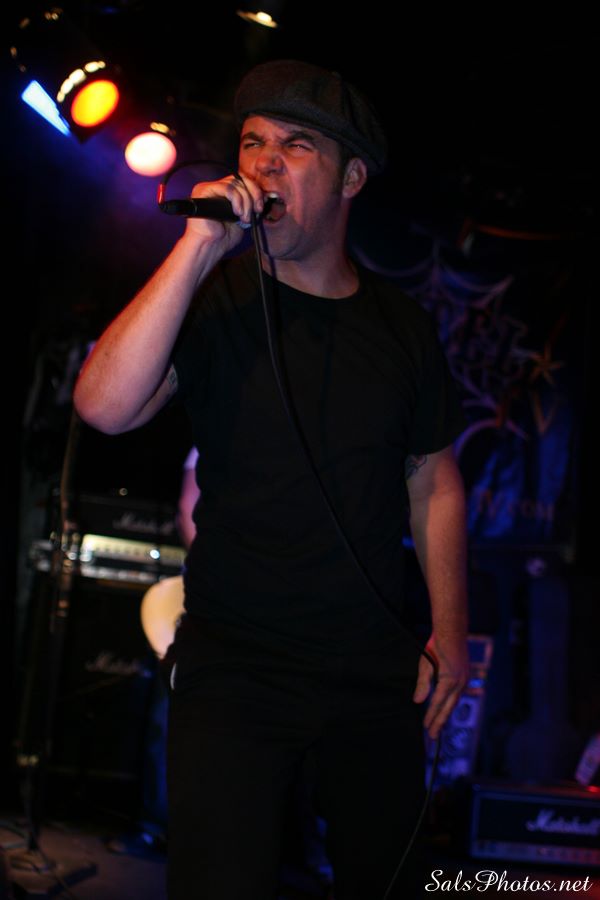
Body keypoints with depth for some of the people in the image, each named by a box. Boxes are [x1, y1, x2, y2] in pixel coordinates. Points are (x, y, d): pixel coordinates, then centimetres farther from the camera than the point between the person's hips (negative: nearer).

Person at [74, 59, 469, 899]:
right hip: (234, 665, -3)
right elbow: (106, 405, -21)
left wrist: (450, 630, 7)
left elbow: (434, 481, 12)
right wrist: (198, 248, -23)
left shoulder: (402, 326, 6)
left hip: (376, 669, 3)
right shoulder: (212, 301, -4)